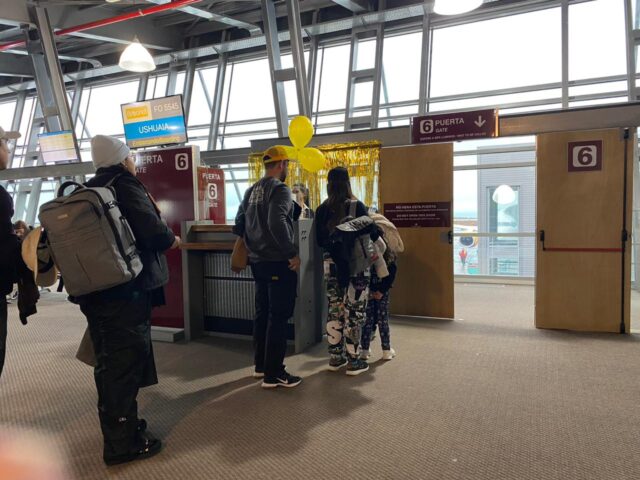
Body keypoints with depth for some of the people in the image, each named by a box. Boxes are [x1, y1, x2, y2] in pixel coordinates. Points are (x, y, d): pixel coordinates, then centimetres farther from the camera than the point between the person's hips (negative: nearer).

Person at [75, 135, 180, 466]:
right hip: (126, 291, -8)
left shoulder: (85, 191, 11)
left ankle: (118, 426, 35)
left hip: (92, 290, 9)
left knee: (109, 363, 19)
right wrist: (173, 240, -3)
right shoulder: (126, 187, -13)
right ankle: (123, 443, 10)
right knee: (126, 363, 1)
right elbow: (155, 233, -23)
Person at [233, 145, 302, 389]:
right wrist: (293, 253, -18)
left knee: (262, 313, 16)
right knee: (278, 317, -3)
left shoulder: (251, 191, 13)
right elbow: (277, 224, -26)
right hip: (278, 262, -9)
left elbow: (239, 224, 15)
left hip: (258, 261, 9)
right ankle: (274, 374, 3)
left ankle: (261, 366, 27)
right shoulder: (280, 189, -13)